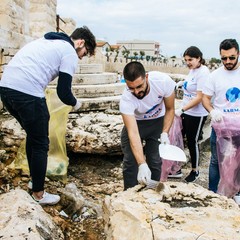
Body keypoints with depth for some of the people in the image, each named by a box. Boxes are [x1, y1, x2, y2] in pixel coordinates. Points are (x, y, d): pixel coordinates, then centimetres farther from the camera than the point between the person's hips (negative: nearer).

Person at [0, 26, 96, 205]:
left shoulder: (46, 41, 26)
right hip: (27, 93, -9)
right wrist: (75, 103, 16)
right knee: (41, 145, 7)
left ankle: (35, 179, 39)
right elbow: (63, 92, -4)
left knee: (33, 135, 25)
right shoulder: (70, 54, 1)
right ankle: (38, 194, 21)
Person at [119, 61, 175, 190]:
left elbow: (170, 109, -13)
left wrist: (164, 133, -25)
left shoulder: (163, 81, -32)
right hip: (135, 122, -1)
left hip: (158, 121, 1)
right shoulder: (126, 100, -36)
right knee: (130, 161, -7)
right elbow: (133, 134, -41)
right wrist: (142, 165, -50)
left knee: (155, 161, -2)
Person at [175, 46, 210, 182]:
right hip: (185, 112, 8)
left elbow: (199, 97, -23)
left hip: (196, 115, -8)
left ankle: (195, 171, 27)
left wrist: (182, 109, -25)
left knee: (192, 142, 5)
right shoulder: (192, 70, 7)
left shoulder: (203, 73, -19)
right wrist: (182, 83, 6)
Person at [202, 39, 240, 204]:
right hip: (220, 124, 0)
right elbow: (205, 98, 2)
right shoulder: (215, 75, -2)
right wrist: (212, 111, -18)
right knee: (216, 160, 9)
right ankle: (212, 192, 23)